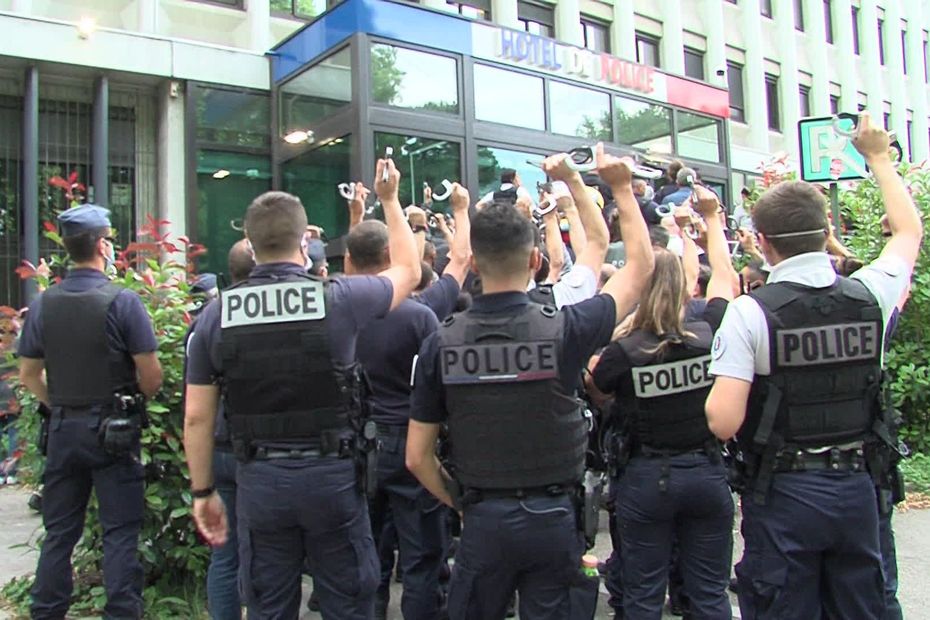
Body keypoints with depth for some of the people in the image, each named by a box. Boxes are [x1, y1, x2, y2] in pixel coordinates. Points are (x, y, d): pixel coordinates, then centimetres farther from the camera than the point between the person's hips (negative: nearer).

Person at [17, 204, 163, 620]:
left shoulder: (43, 304, 2)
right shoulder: (122, 301, -13)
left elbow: (28, 374, 9)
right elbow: (151, 375, -13)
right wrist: (135, 401, 6)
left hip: (62, 429, 5)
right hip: (112, 430, -5)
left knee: (59, 532, 16)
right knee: (120, 533, 4)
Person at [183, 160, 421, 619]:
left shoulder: (217, 314, -4)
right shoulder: (339, 299, -10)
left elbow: (197, 417, 0)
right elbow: (408, 271, 10)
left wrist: (203, 492, 12)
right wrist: (390, 199, 21)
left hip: (259, 480, 2)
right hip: (331, 475, -2)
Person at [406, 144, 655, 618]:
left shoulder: (441, 343, -10)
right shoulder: (564, 329, -14)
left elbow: (417, 457, -4)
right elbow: (641, 264, 4)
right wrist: (622, 187, 10)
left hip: (483, 519, 1)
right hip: (553, 515, 0)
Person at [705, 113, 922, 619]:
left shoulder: (750, 312, -16)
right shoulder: (869, 295, -2)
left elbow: (723, 422, -21)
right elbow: (909, 230, 20)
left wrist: (719, 377, -1)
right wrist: (878, 157, 30)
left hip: (783, 495, -4)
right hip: (857, 487, 5)